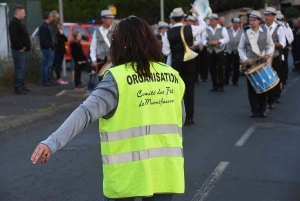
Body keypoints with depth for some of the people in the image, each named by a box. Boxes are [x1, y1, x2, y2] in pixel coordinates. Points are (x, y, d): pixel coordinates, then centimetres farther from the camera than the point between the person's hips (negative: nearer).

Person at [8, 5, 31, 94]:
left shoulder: (18, 23, 20)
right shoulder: (13, 23, -14)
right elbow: (14, 37, -23)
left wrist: (25, 46, 14)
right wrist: (20, 47, -19)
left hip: (23, 50, 11)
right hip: (19, 51, -11)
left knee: (22, 69, 14)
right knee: (19, 69, -8)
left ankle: (22, 85, 21)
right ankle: (18, 88, -5)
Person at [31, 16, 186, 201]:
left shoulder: (118, 78, -12)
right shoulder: (172, 77, 3)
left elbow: (87, 112, -25)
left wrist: (52, 143, -31)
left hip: (128, 172, -3)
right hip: (165, 171, 4)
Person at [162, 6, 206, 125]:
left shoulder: (168, 33, -7)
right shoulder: (190, 29, -7)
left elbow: (165, 52, -5)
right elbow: (203, 26, 13)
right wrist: (197, 14, 23)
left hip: (176, 63, 0)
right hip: (189, 62, 0)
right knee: (189, 89, 7)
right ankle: (189, 117, 9)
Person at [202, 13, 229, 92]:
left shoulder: (222, 29, 2)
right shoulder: (207, 29, 8)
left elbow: (226, 39, -6)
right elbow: (203, 39, 5)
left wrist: (218, 41, -19)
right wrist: (208, 42, -16)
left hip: (219, 51, -3)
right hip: (210, 51, 3)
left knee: (220, 69, -4)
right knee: (212, 69, 4)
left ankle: (221, 86, 4)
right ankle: (215, 86, 13)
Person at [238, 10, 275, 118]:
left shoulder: (265, 31, 2)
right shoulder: (245, 33, 1)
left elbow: (271, 45, 5)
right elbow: (240, 48, 4)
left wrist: (268, 53, -16)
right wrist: (245, 59, -12)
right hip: (250, 63, 0)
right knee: (251, 87, 1)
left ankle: (262, 109, 15)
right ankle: (254, 110, 10)